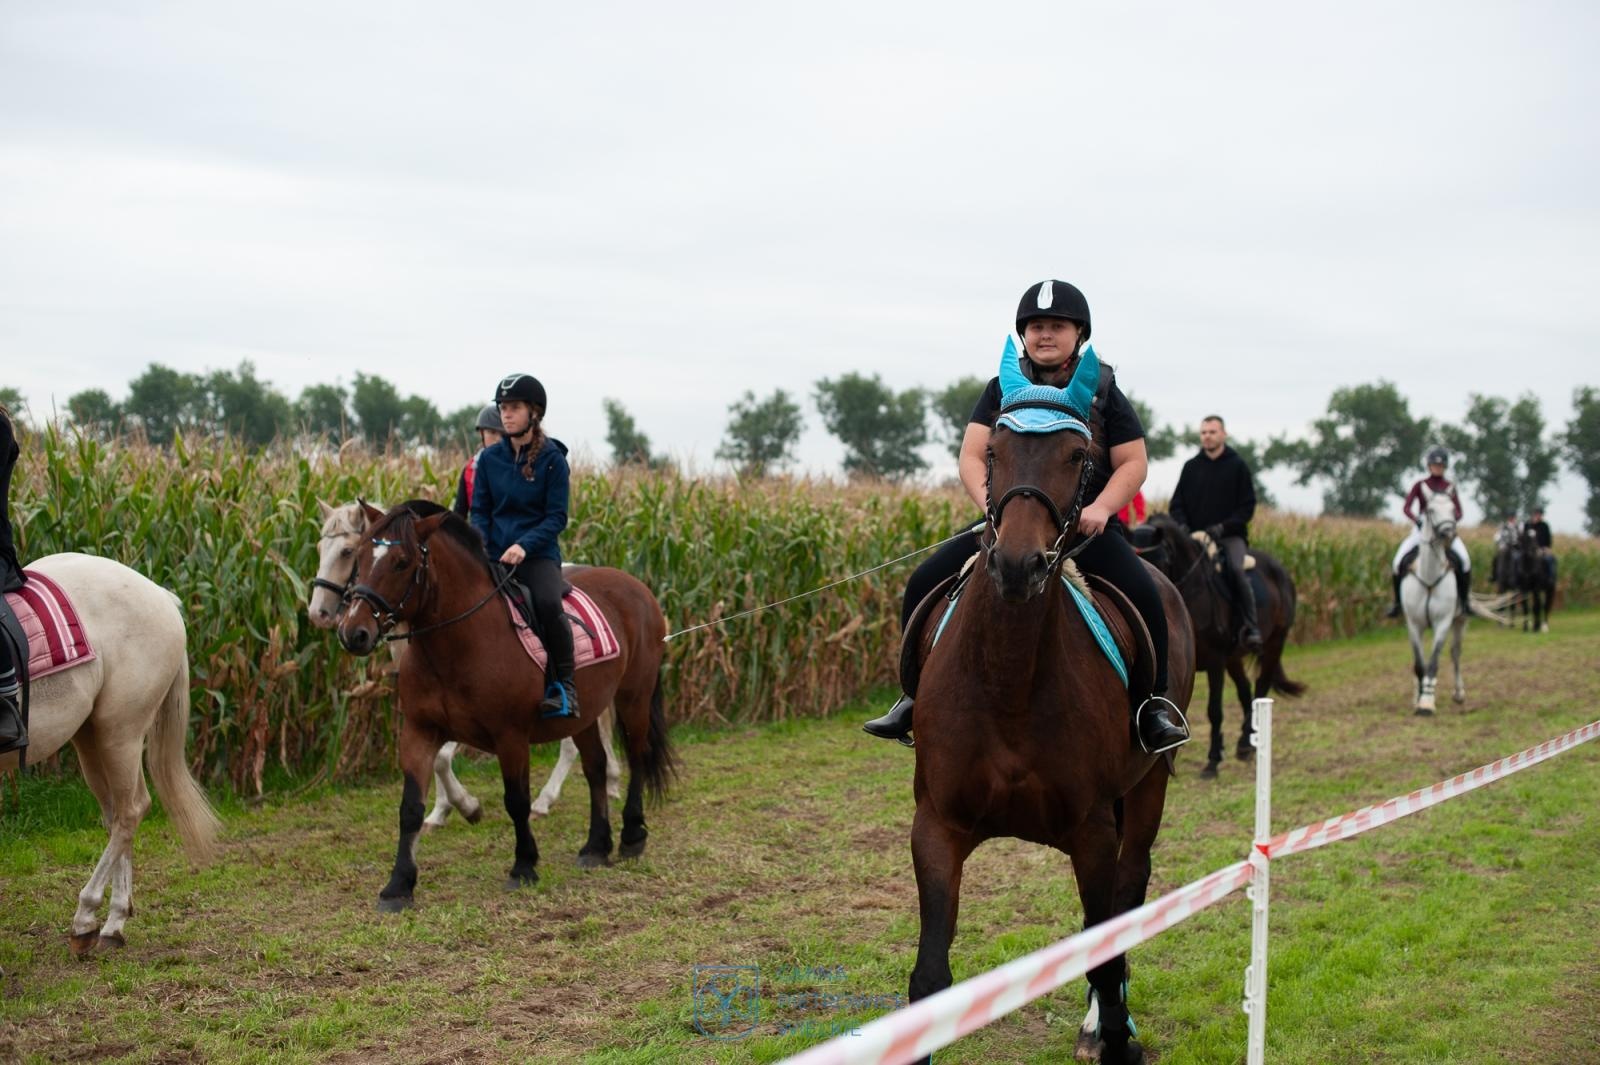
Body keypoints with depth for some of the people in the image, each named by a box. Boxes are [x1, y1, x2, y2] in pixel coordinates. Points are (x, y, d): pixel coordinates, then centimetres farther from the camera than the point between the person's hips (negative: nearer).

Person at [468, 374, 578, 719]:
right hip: (494, 554, 4)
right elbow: (480, 510, 10)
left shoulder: (552, 459, -3)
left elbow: (557, 517, -7)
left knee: (548, 603, -33)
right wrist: (477, 543, -11)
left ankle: (563, 686, -17)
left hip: (538, 553, -3)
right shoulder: (489, 458, 8)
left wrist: (524, 545, -22)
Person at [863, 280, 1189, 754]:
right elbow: (971, 455, 4)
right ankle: (917, 695, -1)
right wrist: (988, 500, -16)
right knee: (923, 583, -13)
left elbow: (1133, 463, 2)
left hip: (1084, 523, -2)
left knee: (1143, 592, -28)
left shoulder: (1102, 392, 5)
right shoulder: (1003, 389, 9)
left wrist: (1100, 508, -15)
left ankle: (1155, 703, -13)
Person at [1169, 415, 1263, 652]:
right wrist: (1182, 526, -7)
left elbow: (1247, 506, 1)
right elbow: (1177, 503, 13)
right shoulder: (1191, 467, 12)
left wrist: (1223, 526, -13)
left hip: (1230, 535, -3)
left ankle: (1252, 626, -28)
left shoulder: (1237, 466, 4)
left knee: (1236, 569, -30)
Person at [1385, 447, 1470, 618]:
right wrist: (1416, 519, -25)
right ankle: (1397, 601, -2)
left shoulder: (1450, 487, 8)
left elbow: (1459, 512, 4)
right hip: (1422, 528, 0)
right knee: (1398, 561, -19)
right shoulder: (1420, 485, 4)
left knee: (1464, 559, -24)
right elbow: (1407, 508, -5)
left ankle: (1463, 601, -10)